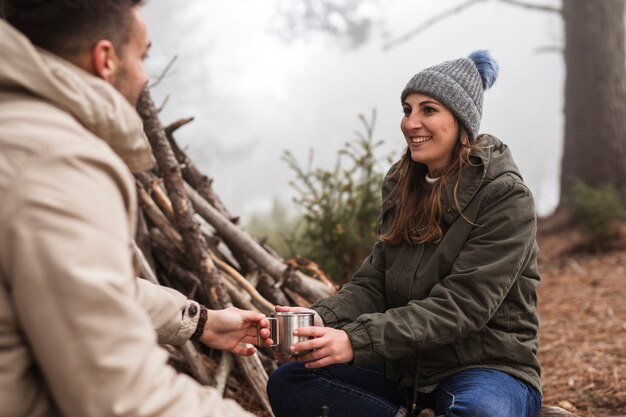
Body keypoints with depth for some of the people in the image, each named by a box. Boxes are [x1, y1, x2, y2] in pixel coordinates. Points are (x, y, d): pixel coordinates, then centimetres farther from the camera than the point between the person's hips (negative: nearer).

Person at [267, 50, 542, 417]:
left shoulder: (506, 197, -13)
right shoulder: (403, 188, 8)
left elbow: (462, 305, -21)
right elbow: (373, 283, 3)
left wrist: (357, 340, -30)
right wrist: (322, 319, -18)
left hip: (486, 364, -6)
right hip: (409, 366, 7)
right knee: (287, 385, -7)